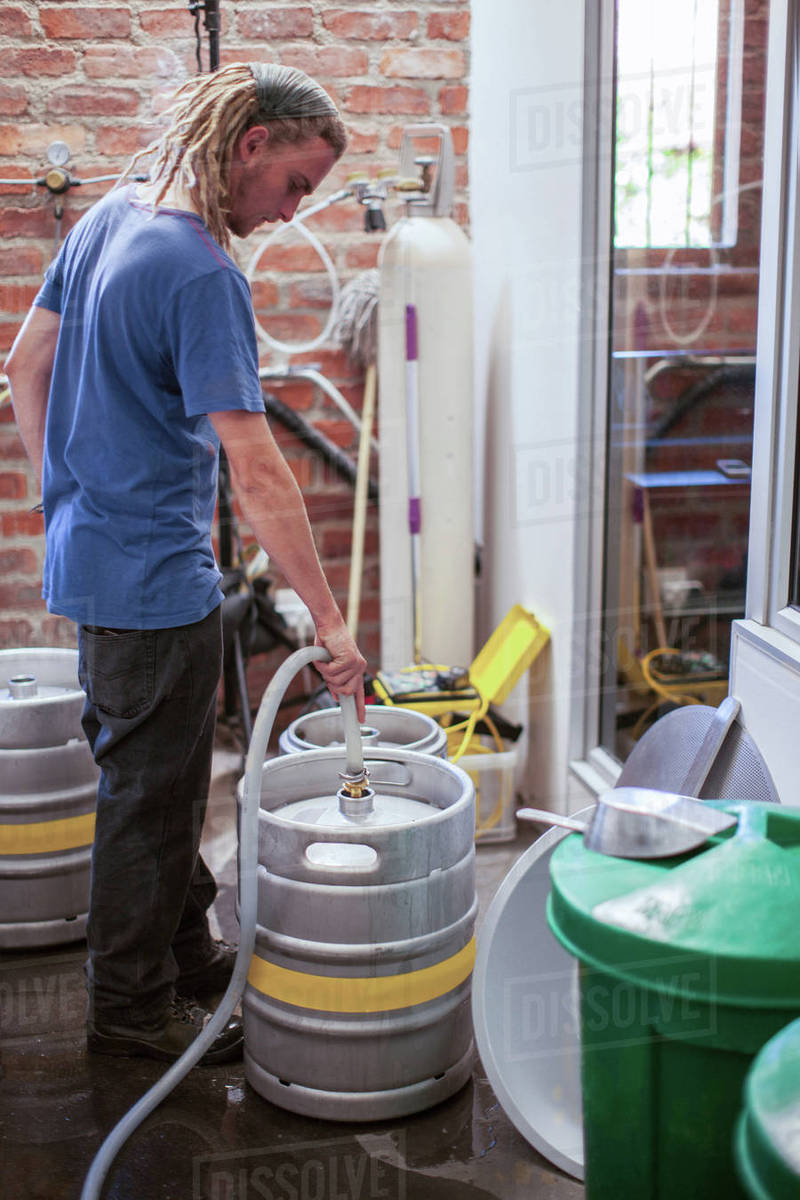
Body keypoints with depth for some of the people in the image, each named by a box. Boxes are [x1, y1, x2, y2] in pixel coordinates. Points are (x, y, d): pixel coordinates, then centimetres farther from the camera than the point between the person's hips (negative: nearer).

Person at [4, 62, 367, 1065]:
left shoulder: (110, 218, 6)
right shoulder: (204, 276, -23)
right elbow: (257, 474, -27)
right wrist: (329, 622, -23)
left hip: (91, 558, 9)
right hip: (156, 579, -9)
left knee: (161, 783, 21)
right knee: (150, 797, 6)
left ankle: (186, 955, 37)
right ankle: (132, 1007, 22)